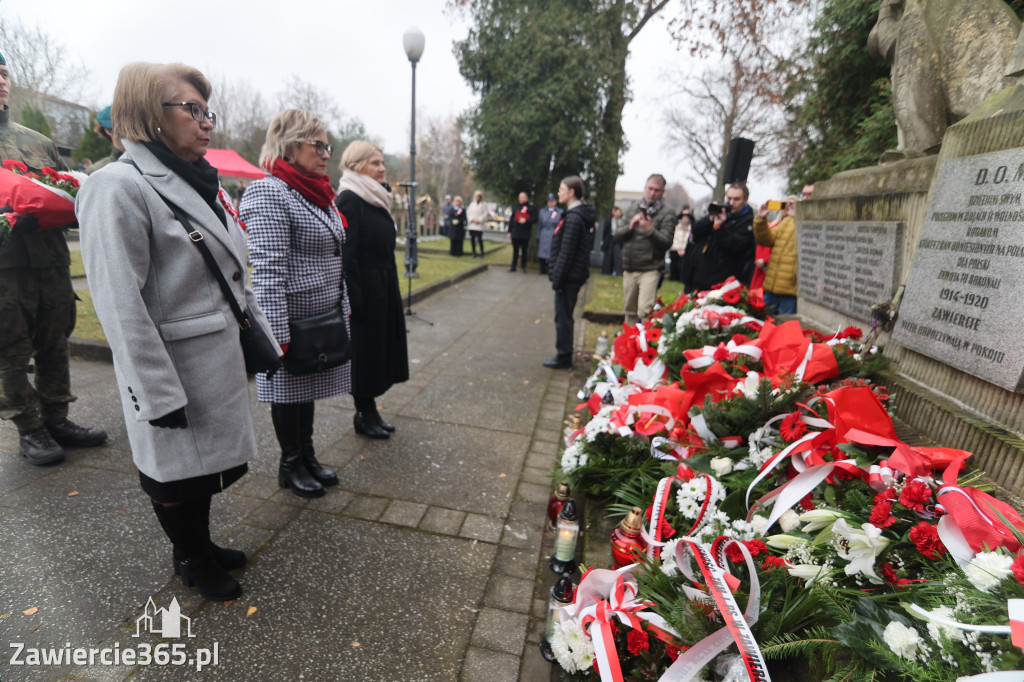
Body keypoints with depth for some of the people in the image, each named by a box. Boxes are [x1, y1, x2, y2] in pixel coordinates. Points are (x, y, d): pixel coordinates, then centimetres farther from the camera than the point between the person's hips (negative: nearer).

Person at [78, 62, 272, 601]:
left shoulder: (201, 183, 11)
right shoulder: (120, 187, -16)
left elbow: (234, 273, 15)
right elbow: (121, 304, -20)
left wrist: (260, 334, 15)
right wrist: (158, 394, -19)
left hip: (221, 356, 8)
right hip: (175, 368, -8)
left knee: (207, 460, 21)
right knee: (176, 470, 13)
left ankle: (201, 545, 43)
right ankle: (190, 560, 36)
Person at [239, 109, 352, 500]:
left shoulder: (319, 194, 13)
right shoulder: (269, 193, -15)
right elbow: (268, 271, -21)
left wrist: (344, 306, 18)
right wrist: (278, 335, -24)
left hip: (325, 317, 8)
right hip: (293, 320, -8)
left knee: (308, 389, 18)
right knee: (288, 393, 8)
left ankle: (308, 457, 34)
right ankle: (290, 466, 27)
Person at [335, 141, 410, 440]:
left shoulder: (376, 199, 14)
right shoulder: (349, 200, -13)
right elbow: (347, 254, -19)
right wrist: (354, 298, -21)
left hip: (384, 288, 9)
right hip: (365, 288, -9)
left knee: (380, 346, 14)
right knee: (365, 348, 2)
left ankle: (369, 409, 28)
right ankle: (364, 414, 18)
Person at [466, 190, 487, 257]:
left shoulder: (483, 205, 2)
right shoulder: (471, 204, 14)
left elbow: (485, 214, -4)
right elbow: (468, 213, 9)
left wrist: (479, 220, -12)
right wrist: (472, 220, -5)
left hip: (479, 225, -4)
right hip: (471, 225, 4)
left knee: (480, 239, -9)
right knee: (472, 239, 3)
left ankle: (482, 252, 5)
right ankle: (474, 252, 13)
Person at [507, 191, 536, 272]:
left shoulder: (531, 208, 0)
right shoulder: (516, 207, 11)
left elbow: (534, 219, -6)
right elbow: (511, 219, 11)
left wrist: (526, 221, -21)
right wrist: (509, 231, 6)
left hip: (525, 234, -3)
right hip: (515, 233, 3)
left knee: (524, 251, 6)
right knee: (515, 250, 9)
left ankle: (523, 267, 15)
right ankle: (513, 267, 14)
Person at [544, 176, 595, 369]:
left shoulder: (574, 218, -18)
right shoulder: (583, 215, 14)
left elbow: (566, 253, -21)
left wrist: (557, 279, -18)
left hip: (569, 276, -10)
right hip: (576, 274, 10)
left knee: (563, 317, -1)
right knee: (564, 316, 17)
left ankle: (563, 357, 9)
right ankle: (564, 354, 26)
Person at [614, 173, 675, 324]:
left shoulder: (667, 213, 0)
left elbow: (666, 242, -10)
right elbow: (616, 235, 6)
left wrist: (650, 230, -24)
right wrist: (630, 226, -12)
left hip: (650, 270, -5)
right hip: (629, 269, 5)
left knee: (645, 311, -17)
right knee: (630, 311, 13)